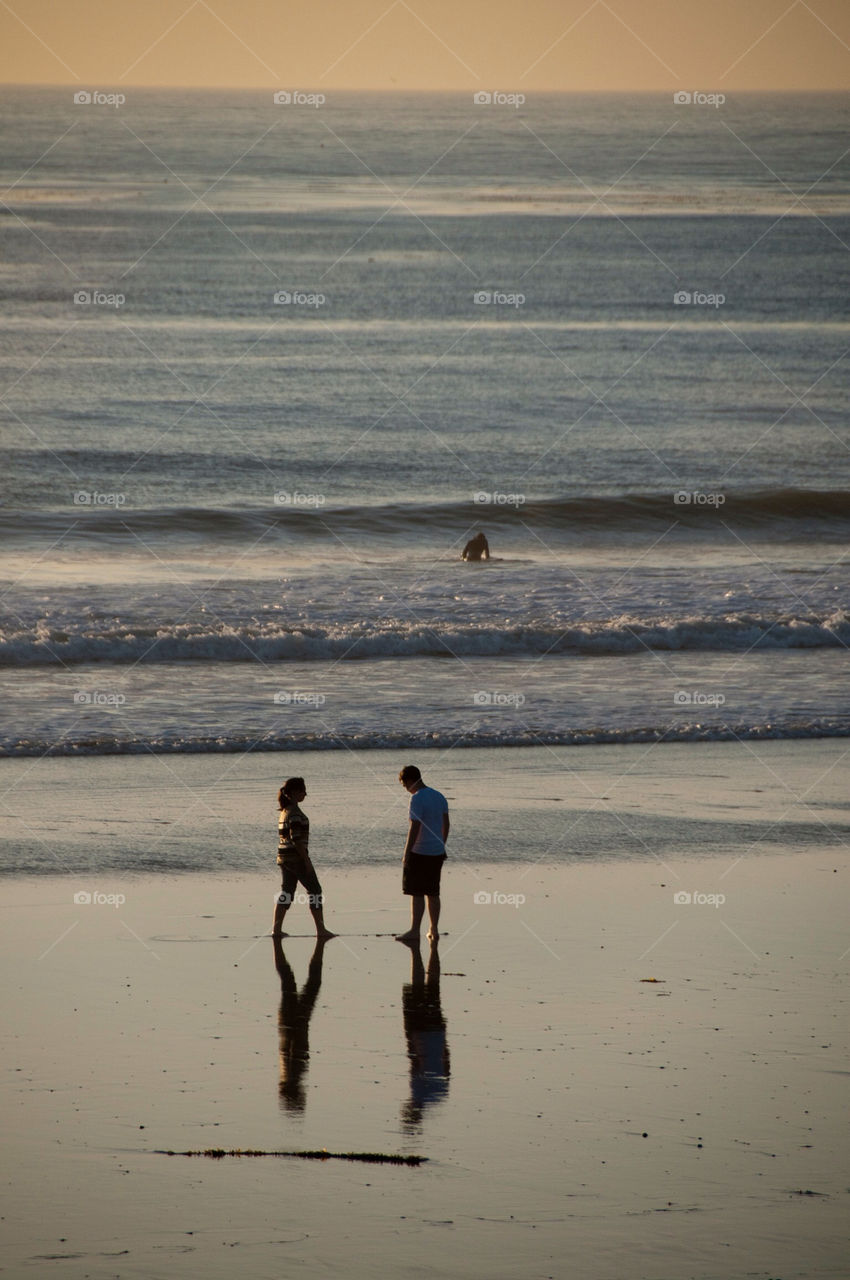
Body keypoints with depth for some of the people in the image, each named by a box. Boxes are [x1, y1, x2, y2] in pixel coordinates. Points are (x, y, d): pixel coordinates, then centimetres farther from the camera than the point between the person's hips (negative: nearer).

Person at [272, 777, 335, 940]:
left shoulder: (285, 811, 13)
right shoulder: (295, 813, -17)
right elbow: (296, 839, -22)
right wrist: (307, 861, -19)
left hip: (283, 857, 9)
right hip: (296, 857, -9)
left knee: (286, 893, 10)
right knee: (315, 891, 0)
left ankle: (276, 929, 6)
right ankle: (321, 930, 1)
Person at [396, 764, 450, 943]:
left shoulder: (417, 799, -16)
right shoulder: (439, 797, 10)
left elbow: (414, 828, -20)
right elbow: (446, 825, 17)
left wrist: (406, 854, -17)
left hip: (420, 854, -8)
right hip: (437, 852, 8)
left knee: (416, 893, -3)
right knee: (433, 893, 13)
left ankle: (414, 931, -3)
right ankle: (434, 930, 16)